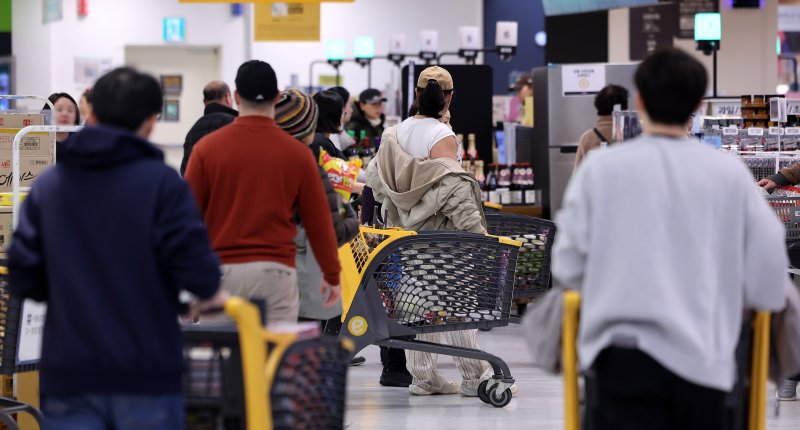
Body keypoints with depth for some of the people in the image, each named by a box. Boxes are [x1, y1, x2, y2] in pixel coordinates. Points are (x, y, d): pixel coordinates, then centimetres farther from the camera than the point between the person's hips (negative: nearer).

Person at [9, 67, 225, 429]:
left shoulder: (48, 185, 5)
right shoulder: (161, 182, -7)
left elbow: (22, 280, 2)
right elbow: (191, 258, -14)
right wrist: (209, 293, 7)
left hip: (68, 374, 3)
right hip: (145, 372, -2)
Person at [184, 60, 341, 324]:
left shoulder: (207, 148, 0)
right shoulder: (297, 153, 0)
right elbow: (318, 221, 5)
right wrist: (332, 276, 16)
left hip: (222, 270, 0)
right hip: (275, 271, 0)